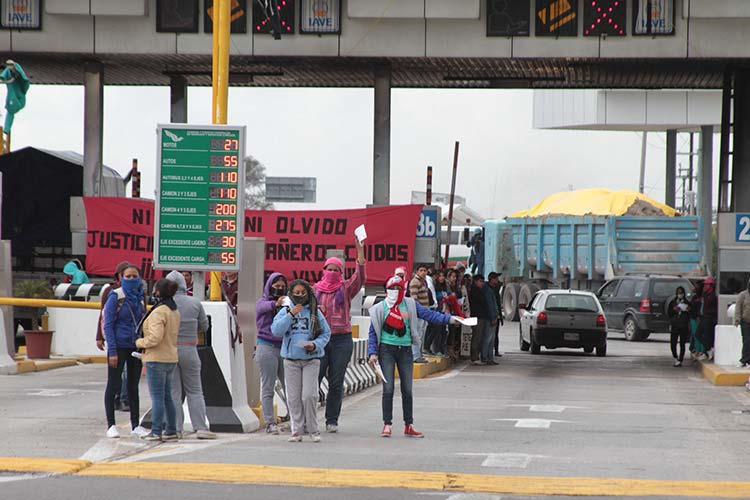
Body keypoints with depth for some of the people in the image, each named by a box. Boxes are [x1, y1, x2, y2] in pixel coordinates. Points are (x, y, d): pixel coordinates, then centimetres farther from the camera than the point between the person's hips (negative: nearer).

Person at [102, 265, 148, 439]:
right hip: (119, 347, -5)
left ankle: (135, 425, 16)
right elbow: (108, 325, -11)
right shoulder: (116, 297, -8)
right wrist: (112, 351, -16)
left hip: (136, 347, 5)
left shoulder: (140, 298, 7)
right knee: (114, 385, 1)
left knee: (133, 386, 11)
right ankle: (111, 425, 6)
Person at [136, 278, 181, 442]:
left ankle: (156, 432, -2)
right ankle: (171, 431, 17)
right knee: (167, 396, 15)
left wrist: (140, 342, -8)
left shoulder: (159, 312, -18)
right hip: (171, 358, 9)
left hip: (157, 359, -9)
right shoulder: (175, 312, 11)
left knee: (157, 397, -4)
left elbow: (155, 337, -26)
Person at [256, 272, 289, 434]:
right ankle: (270, 423, 0)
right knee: (268, 387, -2)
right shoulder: (262, 302, 4)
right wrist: (275, 304, -45)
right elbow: (265, 307, -22)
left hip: (285, 347, 3)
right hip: (267, 347, -3)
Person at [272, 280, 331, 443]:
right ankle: (297, 430, 10)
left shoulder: (315, 312, 4)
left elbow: (326, 334, 7)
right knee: (294, 397, 3)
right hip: (291, 359, 1)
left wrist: (315, 345, -11)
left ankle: (313, 429, 4)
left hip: (311, 359, -1)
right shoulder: (285, 312, 5)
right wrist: (291, 315, -15)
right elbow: (276, 331, -8)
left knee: (309, 396, -8)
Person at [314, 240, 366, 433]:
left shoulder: (346, 289, 5)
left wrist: (360, 252, -21)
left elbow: (360, 277, -11)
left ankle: (332, 421, 11)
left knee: (336, 383, 4)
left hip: (342, 340, 0)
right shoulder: (315, 290, 9)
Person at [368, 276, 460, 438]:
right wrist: (372, 353, -7)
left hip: (405, 350, 3)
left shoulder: (410, 305, 5)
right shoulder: (380, 308, 1)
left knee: (407, 390, 6)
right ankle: (387, 425, 1)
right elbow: (373, 333, 2)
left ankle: (409, 426, 14)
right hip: (386, 350, -2)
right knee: (388, 388, -6)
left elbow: (429, 314, 1)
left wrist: (449, 319, -10)